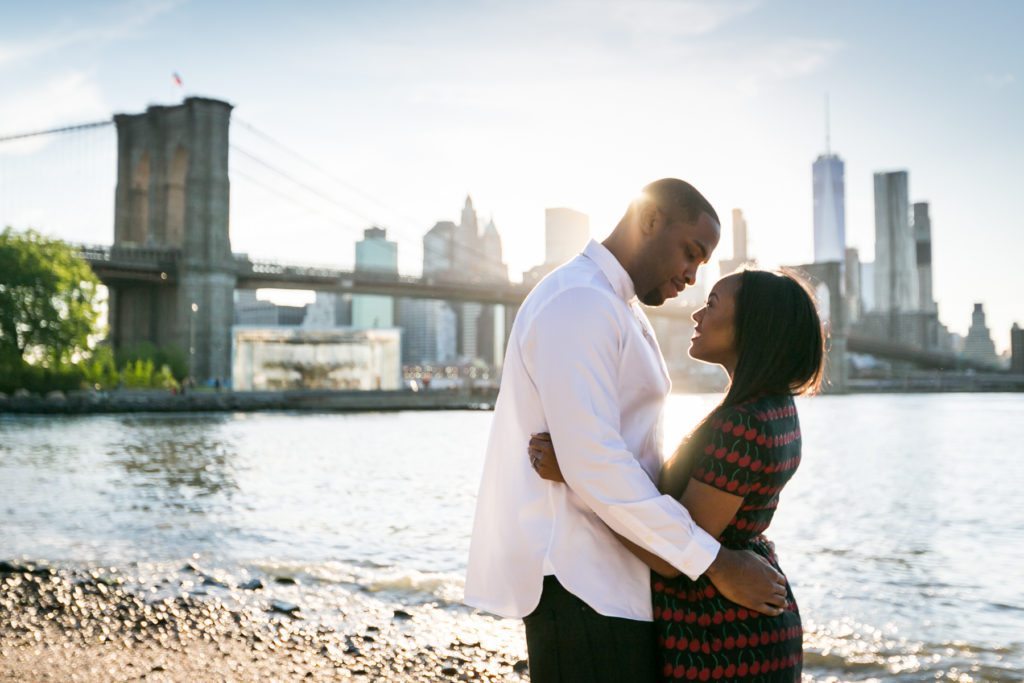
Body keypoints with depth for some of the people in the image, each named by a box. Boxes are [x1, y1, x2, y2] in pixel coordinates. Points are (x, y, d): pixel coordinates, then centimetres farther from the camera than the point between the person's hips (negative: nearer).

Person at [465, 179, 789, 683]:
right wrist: (714, 563, -21)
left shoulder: (620, 310, 18)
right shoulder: (578, 303, -17)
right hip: (580, 580, -10)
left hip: (609, 570, 10)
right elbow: (594, 466, -25)